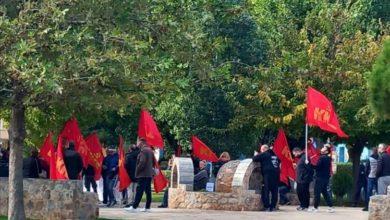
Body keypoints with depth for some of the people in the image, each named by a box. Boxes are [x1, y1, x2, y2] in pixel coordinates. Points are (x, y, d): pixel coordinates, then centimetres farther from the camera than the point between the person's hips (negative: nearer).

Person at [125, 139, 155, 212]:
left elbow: (142, 162, -21)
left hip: (143, 174, -9)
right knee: (148, 191, 9)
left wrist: (137, 171, -13)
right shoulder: (150, 150, 16)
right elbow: (154, 162, 20)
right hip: (150, 174, 9)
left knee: (139, 191, -10)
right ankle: (147, 207, 10)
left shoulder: (143, 151, -13)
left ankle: (134, 207, -12)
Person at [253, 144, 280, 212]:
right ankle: (273, 207, 9)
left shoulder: (264, 154, -1)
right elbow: (279, 161, 32)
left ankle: (267, 207, -6)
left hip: (268, 174, -6)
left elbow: (254, 159, -3)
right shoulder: (275, 155, 18)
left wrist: (256, 155, 17)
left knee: (266, 191, -2)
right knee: (274, 191, 8)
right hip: (276, 174, 6)